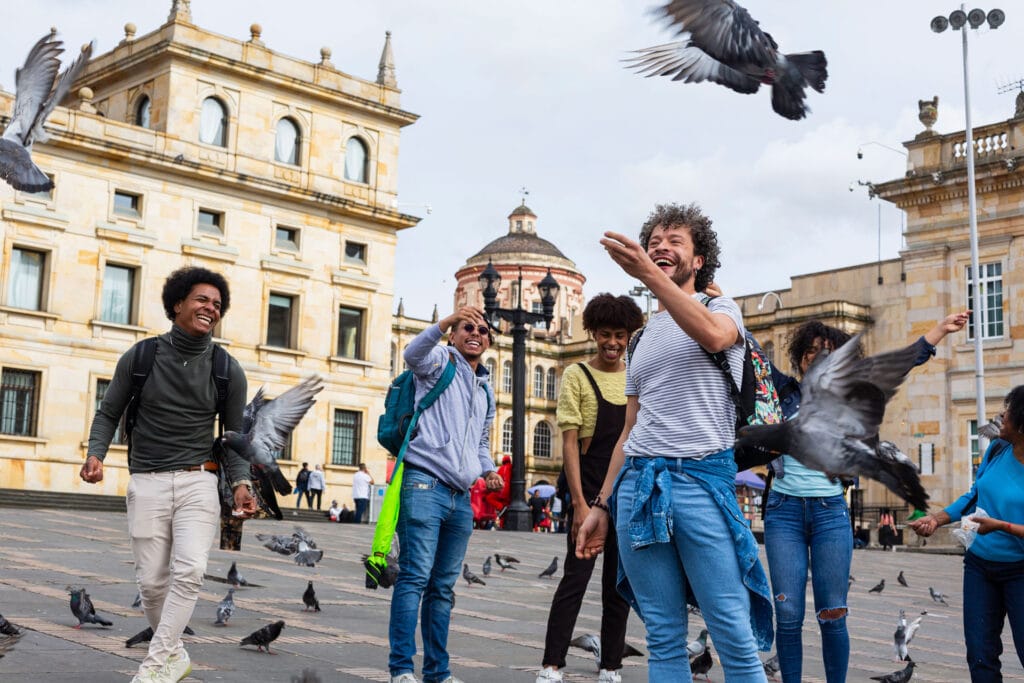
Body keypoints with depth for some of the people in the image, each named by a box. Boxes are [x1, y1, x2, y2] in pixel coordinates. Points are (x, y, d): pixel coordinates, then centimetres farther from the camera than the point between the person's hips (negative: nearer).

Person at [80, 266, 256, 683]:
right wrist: (96, 454, -10)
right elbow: (109, 413, 8)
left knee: (189, 571, -18)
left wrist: (240, 482, -7)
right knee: (152, 581, 4)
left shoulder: (228, 372, 3)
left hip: (198, 482, 0)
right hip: (147, 482, 1)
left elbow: (234, 436, 8)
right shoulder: (140, 357, 1)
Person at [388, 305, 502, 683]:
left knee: (443, 587, 10)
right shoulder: (440, 360, 3)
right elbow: (413, 355, -22)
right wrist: (446, 322, -39)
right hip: (425, 484, -7)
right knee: (415, 577, -13)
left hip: (460, 496, 8)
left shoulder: (485, 391, 24)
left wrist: (488, 470, 12)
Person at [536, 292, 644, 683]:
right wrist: (579, 502, -14)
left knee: (619, 584, 8)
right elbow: (569, 442, -8)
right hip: (589, 491, -4)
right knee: (576, 577, -5)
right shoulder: (577, 375, -3)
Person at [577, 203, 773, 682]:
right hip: (637, 484, 5)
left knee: (735, 637, -8)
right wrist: (601, 505, 16)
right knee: (664, 640, 4)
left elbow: (712, 336, -18)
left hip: (702, 478, -5)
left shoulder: (722, 307, 9)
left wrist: (648, 275, -26)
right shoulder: (640, 340, 24)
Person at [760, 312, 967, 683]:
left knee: (832, 617, -1)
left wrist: (941, 328, 13)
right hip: (784, 512, -1)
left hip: (830, 513, 1)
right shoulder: (783, 390, 8)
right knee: (789, 616, -4)